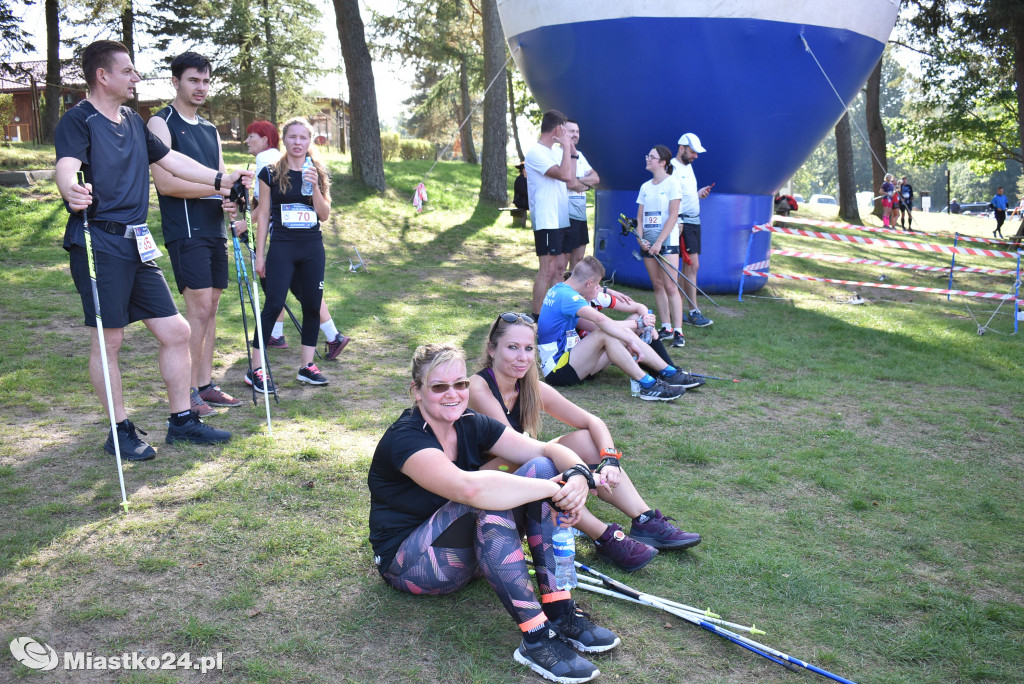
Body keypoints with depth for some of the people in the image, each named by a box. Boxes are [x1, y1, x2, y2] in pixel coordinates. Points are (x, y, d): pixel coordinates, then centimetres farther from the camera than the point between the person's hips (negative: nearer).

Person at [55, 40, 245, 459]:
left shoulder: (133, 122, 17)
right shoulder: (79, 120, -7)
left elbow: (170, 160, 26)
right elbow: (66, 166, -23)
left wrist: (222, 180, 27)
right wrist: (72, 191, -46)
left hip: (137, 246, 8)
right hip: (99, 244, -8)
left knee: (176, 331, 6)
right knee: (108, 339, -1)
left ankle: (182, 421, 18)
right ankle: (120, 431, 12)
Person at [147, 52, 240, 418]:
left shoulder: (210, 130, 20)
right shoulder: (161, 123, -4)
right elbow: (165, 182, -15)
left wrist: (230, 199, -5)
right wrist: (217, 188, -15)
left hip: (213, 230, 7)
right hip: (185, 232, -7)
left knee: (210, 308, 8)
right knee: (198, 308, -11)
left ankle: (205, 384, 15)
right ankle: (187, 393, -4)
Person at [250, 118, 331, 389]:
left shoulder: (319, 173, 8)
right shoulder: (270, 173, 1)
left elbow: (324, 215, 1)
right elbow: (263, 215, 2)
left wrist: (314, 186, -13)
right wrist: (260, 254, 0)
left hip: (312, 248, 3)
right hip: (281, 247, -3)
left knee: (312, 305, 5)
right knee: (273, 305, -10)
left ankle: (307, 365, 15)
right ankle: (256, 369, -4)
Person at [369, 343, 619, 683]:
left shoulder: (471, 424, -1)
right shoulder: (404, 438, -24)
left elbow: (549, 450, -9)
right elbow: (469, 488, -42)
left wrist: (579, 475, -31)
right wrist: (554, 488, -36)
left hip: (470, 549, 7)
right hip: (409, 563, -7)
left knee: (541, 468, -13)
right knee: (488, 502, -35)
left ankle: (560, 612, -17)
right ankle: (535, 638, -31)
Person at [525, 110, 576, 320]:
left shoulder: (555, 151, 16)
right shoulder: (536, 153, -13)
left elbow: (571, 178, 18)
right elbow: (565, 175, -22)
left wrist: (572, 151, 14)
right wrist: (566, 147, -12)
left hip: (562, 220, 10)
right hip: (546, 221, -10)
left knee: (560, 267, 12)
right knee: (547, 270, -10)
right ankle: (537, 318, -6)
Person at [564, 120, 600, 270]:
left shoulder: (579, 155, 18)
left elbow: (596, 178, 10)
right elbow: (570, 183, -20)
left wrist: (579, 181, -8)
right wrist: (586, 183, -1)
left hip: (580, 214, 9)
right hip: (566, 215, -9)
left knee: (578, 258, 14)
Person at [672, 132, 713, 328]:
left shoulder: (688, 167, 20)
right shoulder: (673, 168, -9)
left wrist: (699, 194, 10)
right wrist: (677, 221, -24)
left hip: (694, 220, 9)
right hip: (683, 222, -9)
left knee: (687, 267, 7)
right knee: (692, 265, -9)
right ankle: (694, 312, -3)